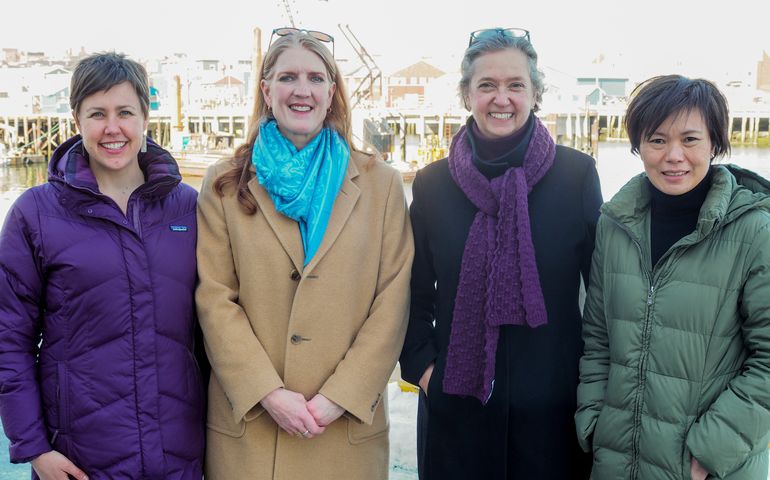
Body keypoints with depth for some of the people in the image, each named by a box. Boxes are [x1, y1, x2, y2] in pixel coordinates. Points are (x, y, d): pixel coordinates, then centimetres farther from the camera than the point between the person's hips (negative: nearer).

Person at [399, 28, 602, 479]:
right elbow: (416, 294, 7)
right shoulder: (433, 183, 0)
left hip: (553, 403, -1)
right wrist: (422, 367, -2)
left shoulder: (577, 174, -4)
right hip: (457, 401, 1)